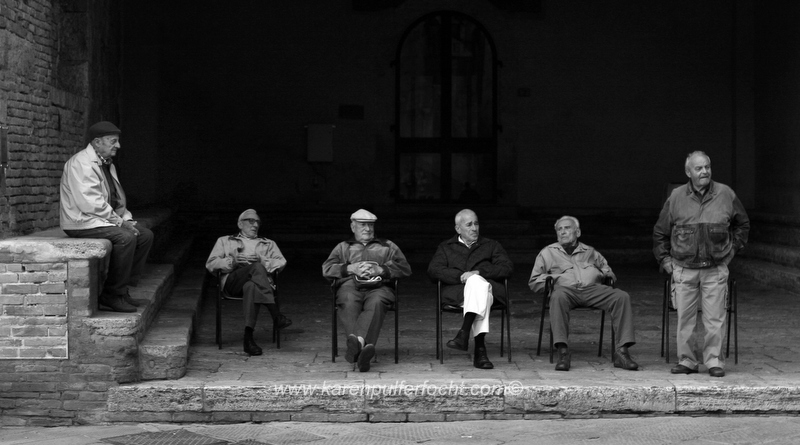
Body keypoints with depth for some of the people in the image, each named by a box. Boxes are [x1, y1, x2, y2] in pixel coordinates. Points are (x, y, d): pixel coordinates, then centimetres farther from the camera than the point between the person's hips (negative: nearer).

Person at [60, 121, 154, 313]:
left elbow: (117, 197, 21)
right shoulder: (81, 164, -17)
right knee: (125, 237, -29)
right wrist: (118, 221, -21)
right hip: (82, 222, -10)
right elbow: (90, 203, -26)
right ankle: (113, 295, -19)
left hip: (107, 218, 10)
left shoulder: (107, 164, 15)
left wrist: (125, 218, 3)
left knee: (145, 235, -1)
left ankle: (123, 288, 2)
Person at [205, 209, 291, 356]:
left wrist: (261, 260, -5)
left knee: (251, 287, -41)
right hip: (232, 281, -1)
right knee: (256, 267, -36)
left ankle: (248, 337, -50)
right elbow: (210, 264, 15)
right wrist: (232, 262, -3)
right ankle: (276, 315, -45)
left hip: (260, 281, 1)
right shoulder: (225, 241, 30)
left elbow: (281, 263, 14)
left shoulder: (268, 244, 33)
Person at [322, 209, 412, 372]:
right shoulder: (343, 247, 32)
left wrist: (380, 270, -2)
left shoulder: (388, 246, 30)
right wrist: (351, 268, -1)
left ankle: (356, 342, -60)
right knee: (349, 304, -38)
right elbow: (326, 269, 15)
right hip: (350, 286, 1)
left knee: (376, 303, -39)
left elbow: (405, 269, 14)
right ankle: (363, 345, -58)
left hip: (378, 287, -1)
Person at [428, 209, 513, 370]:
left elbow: (507, 268, 9)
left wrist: (478, 272, -7)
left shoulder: (492, 246, 28)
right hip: (456, 292, -1)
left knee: (476, 281, -38)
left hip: (488, 286, 1)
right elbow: (433, 270, 8)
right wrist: (460, 276, -10)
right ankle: (480, 348, -52)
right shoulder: (446, 248, 28)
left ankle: (464, 333, -52)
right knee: (477, 284, -38)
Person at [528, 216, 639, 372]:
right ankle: (563, 353, -46)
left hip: (593, 289, 2)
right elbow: (533, 282, 22)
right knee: (558, 296, -41)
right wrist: (549, 279, 3)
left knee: (622, 296, -26)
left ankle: (621, 352, -31)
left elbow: (606, 268, 37)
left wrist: (608, 273, 12)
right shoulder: (548, 252, 24)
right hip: (567, 289, -2)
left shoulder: (590, 252, 30)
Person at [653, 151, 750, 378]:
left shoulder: (725, 194, 3)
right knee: (684, 318, 2)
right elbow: (660, 232, 13)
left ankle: (714, 361, 8)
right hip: (684, 269, 1)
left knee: (715, 319, -1)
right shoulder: (676, 197, 2)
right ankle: (686, 360, 12)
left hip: (715, 268, 0)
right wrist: (665, 259, 8)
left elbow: (743, 224, 18)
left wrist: (731, 250, 12)